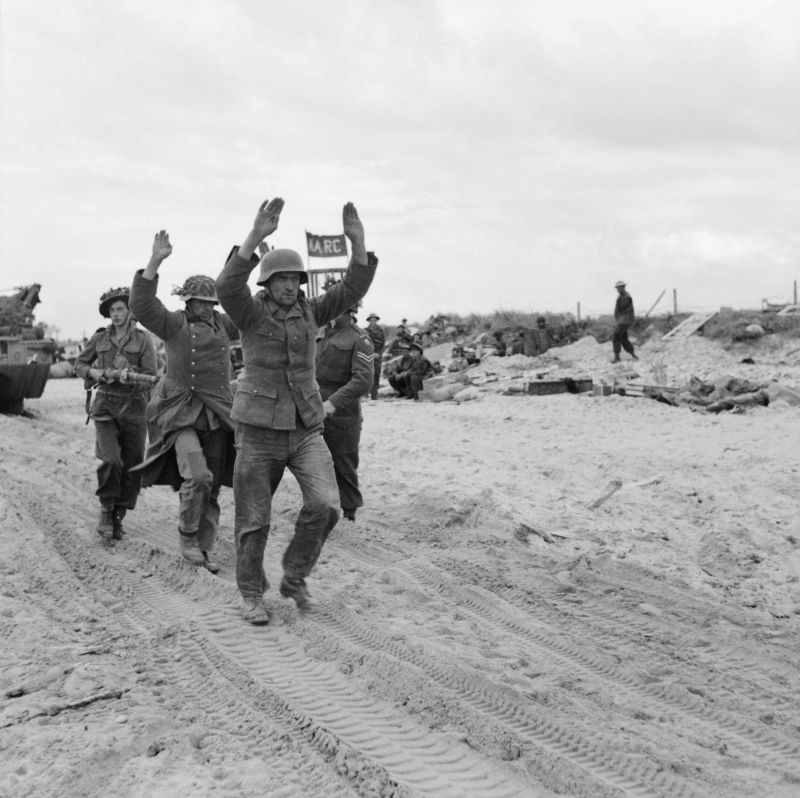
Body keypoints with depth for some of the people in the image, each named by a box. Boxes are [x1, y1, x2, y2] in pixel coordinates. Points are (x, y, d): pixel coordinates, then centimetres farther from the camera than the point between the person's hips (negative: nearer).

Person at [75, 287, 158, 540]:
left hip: (134, 407, 0)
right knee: (111, 461, -18)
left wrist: (129, 375, -26)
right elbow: (80, 365, 13)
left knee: (131, 467, 1)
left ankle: (118, 518, 18)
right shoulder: (100, 337, 5)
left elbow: (150, 377, -6)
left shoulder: (143, 339, -2)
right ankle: (106, 510, 4)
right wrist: (97, 373, -8)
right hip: (105, 405, 0)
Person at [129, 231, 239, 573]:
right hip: (181, 415, -5)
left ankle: (205, 549, 19)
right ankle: (187, 537, -2)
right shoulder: (173, 323, -4)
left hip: (216, 417, 5)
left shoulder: (223, 324, 11)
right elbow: (142, 304, -20)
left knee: (211, 488, 8)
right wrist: (155, 262, -31)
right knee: (197, 476, -23)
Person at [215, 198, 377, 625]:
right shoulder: (251, 312, -9)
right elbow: (227, 286, -31)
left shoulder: (308, 311, 3)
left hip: (306, 428, 3)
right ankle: (251, 594, 27)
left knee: (324, 505, -14)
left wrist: (357, 241, -23)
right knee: (253, 519, 6)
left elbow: (353, 288, -7)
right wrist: (256, 236, -42)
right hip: (259, 429, -3)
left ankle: (294, 578, 9)